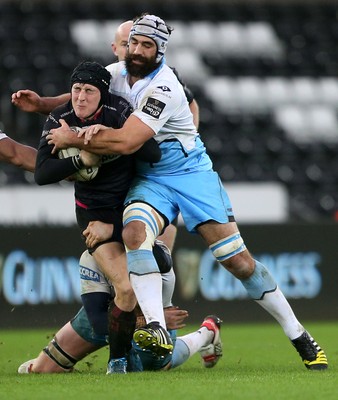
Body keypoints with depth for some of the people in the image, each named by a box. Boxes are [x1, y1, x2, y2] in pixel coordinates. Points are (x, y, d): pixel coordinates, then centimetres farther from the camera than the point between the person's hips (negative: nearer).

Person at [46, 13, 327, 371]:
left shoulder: (162, 87, -23)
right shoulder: (116, 74, 0)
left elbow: (126, 142, -30)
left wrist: (72, 138, -21)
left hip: (191, 173, -5)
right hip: (149, 179, 5)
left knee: (237, 259, -9)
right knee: (134, 231, -28)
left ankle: (299, 337, 4)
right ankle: (157, 331, -38)